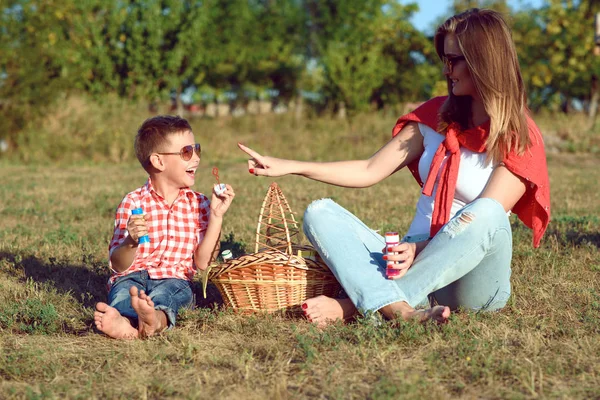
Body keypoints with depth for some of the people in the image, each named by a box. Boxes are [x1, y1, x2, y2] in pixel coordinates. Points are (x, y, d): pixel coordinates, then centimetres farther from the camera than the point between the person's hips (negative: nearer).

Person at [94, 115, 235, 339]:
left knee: (165, 292, -36)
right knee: (123, 292, -36)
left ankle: (156, 318, -71)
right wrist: (131, 242, -22)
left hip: (174, 280, 0)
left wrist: (216, 216, -5)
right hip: (132, 277, 0)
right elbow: (118, 265, 0)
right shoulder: (133, 203, 3)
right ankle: (124, 322, -71)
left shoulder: (198, 204, 11)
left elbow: (202, 262, 2)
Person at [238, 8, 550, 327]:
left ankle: (351, 305, -35)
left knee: (486, 214, -35)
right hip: (413, 262, 5)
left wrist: (421, 247, -28)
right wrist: (290, 167, 1)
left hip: (472, 280, -4)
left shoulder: (519, 139, -4)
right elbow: (371, 171, 9)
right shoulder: (436, 116, 11)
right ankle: (398, 308, -42)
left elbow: (483, 217, -14)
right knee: (319, 213, -14)